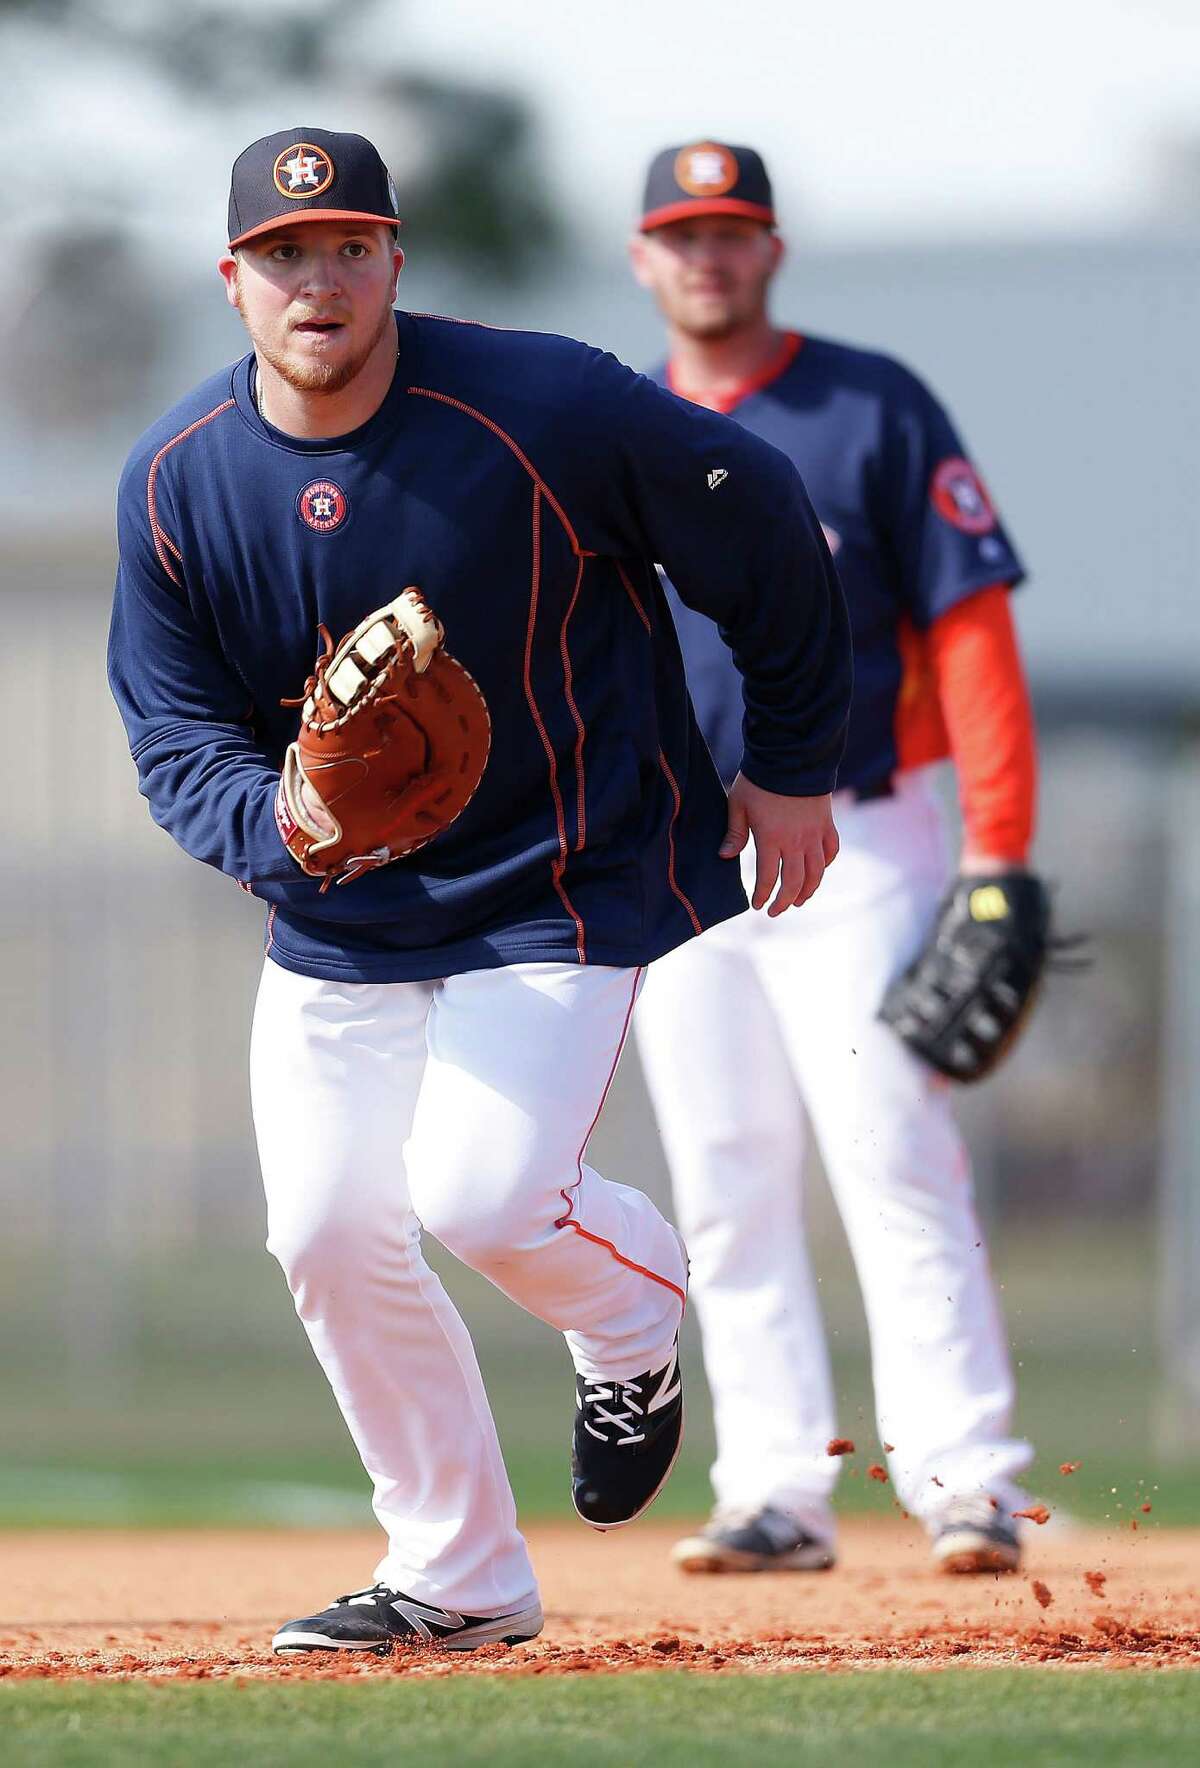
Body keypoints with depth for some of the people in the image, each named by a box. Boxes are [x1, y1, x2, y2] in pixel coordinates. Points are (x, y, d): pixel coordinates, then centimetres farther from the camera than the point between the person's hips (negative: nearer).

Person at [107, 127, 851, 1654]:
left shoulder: (542, 409, -20)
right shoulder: (175, 480, -9)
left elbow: (764, 530, -5)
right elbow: (175, 739, -4)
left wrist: (792, 767, 2)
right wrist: (279, 824, -27)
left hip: (562, 885, -5)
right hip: (333, 925, 5)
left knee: (476, 1194, -21)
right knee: (327, 1234, 0)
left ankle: (631, 1314, 16)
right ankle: (458, 1577, 18)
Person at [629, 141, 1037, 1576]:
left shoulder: (876, 411, 0)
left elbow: (970, 632, -3)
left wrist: (1000, 854, -11)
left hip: (853, 849, -4)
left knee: (894, 1162, -12)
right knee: (727, 1187, 3)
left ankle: (965, 1482, -12)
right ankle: (775, 1488, 7)